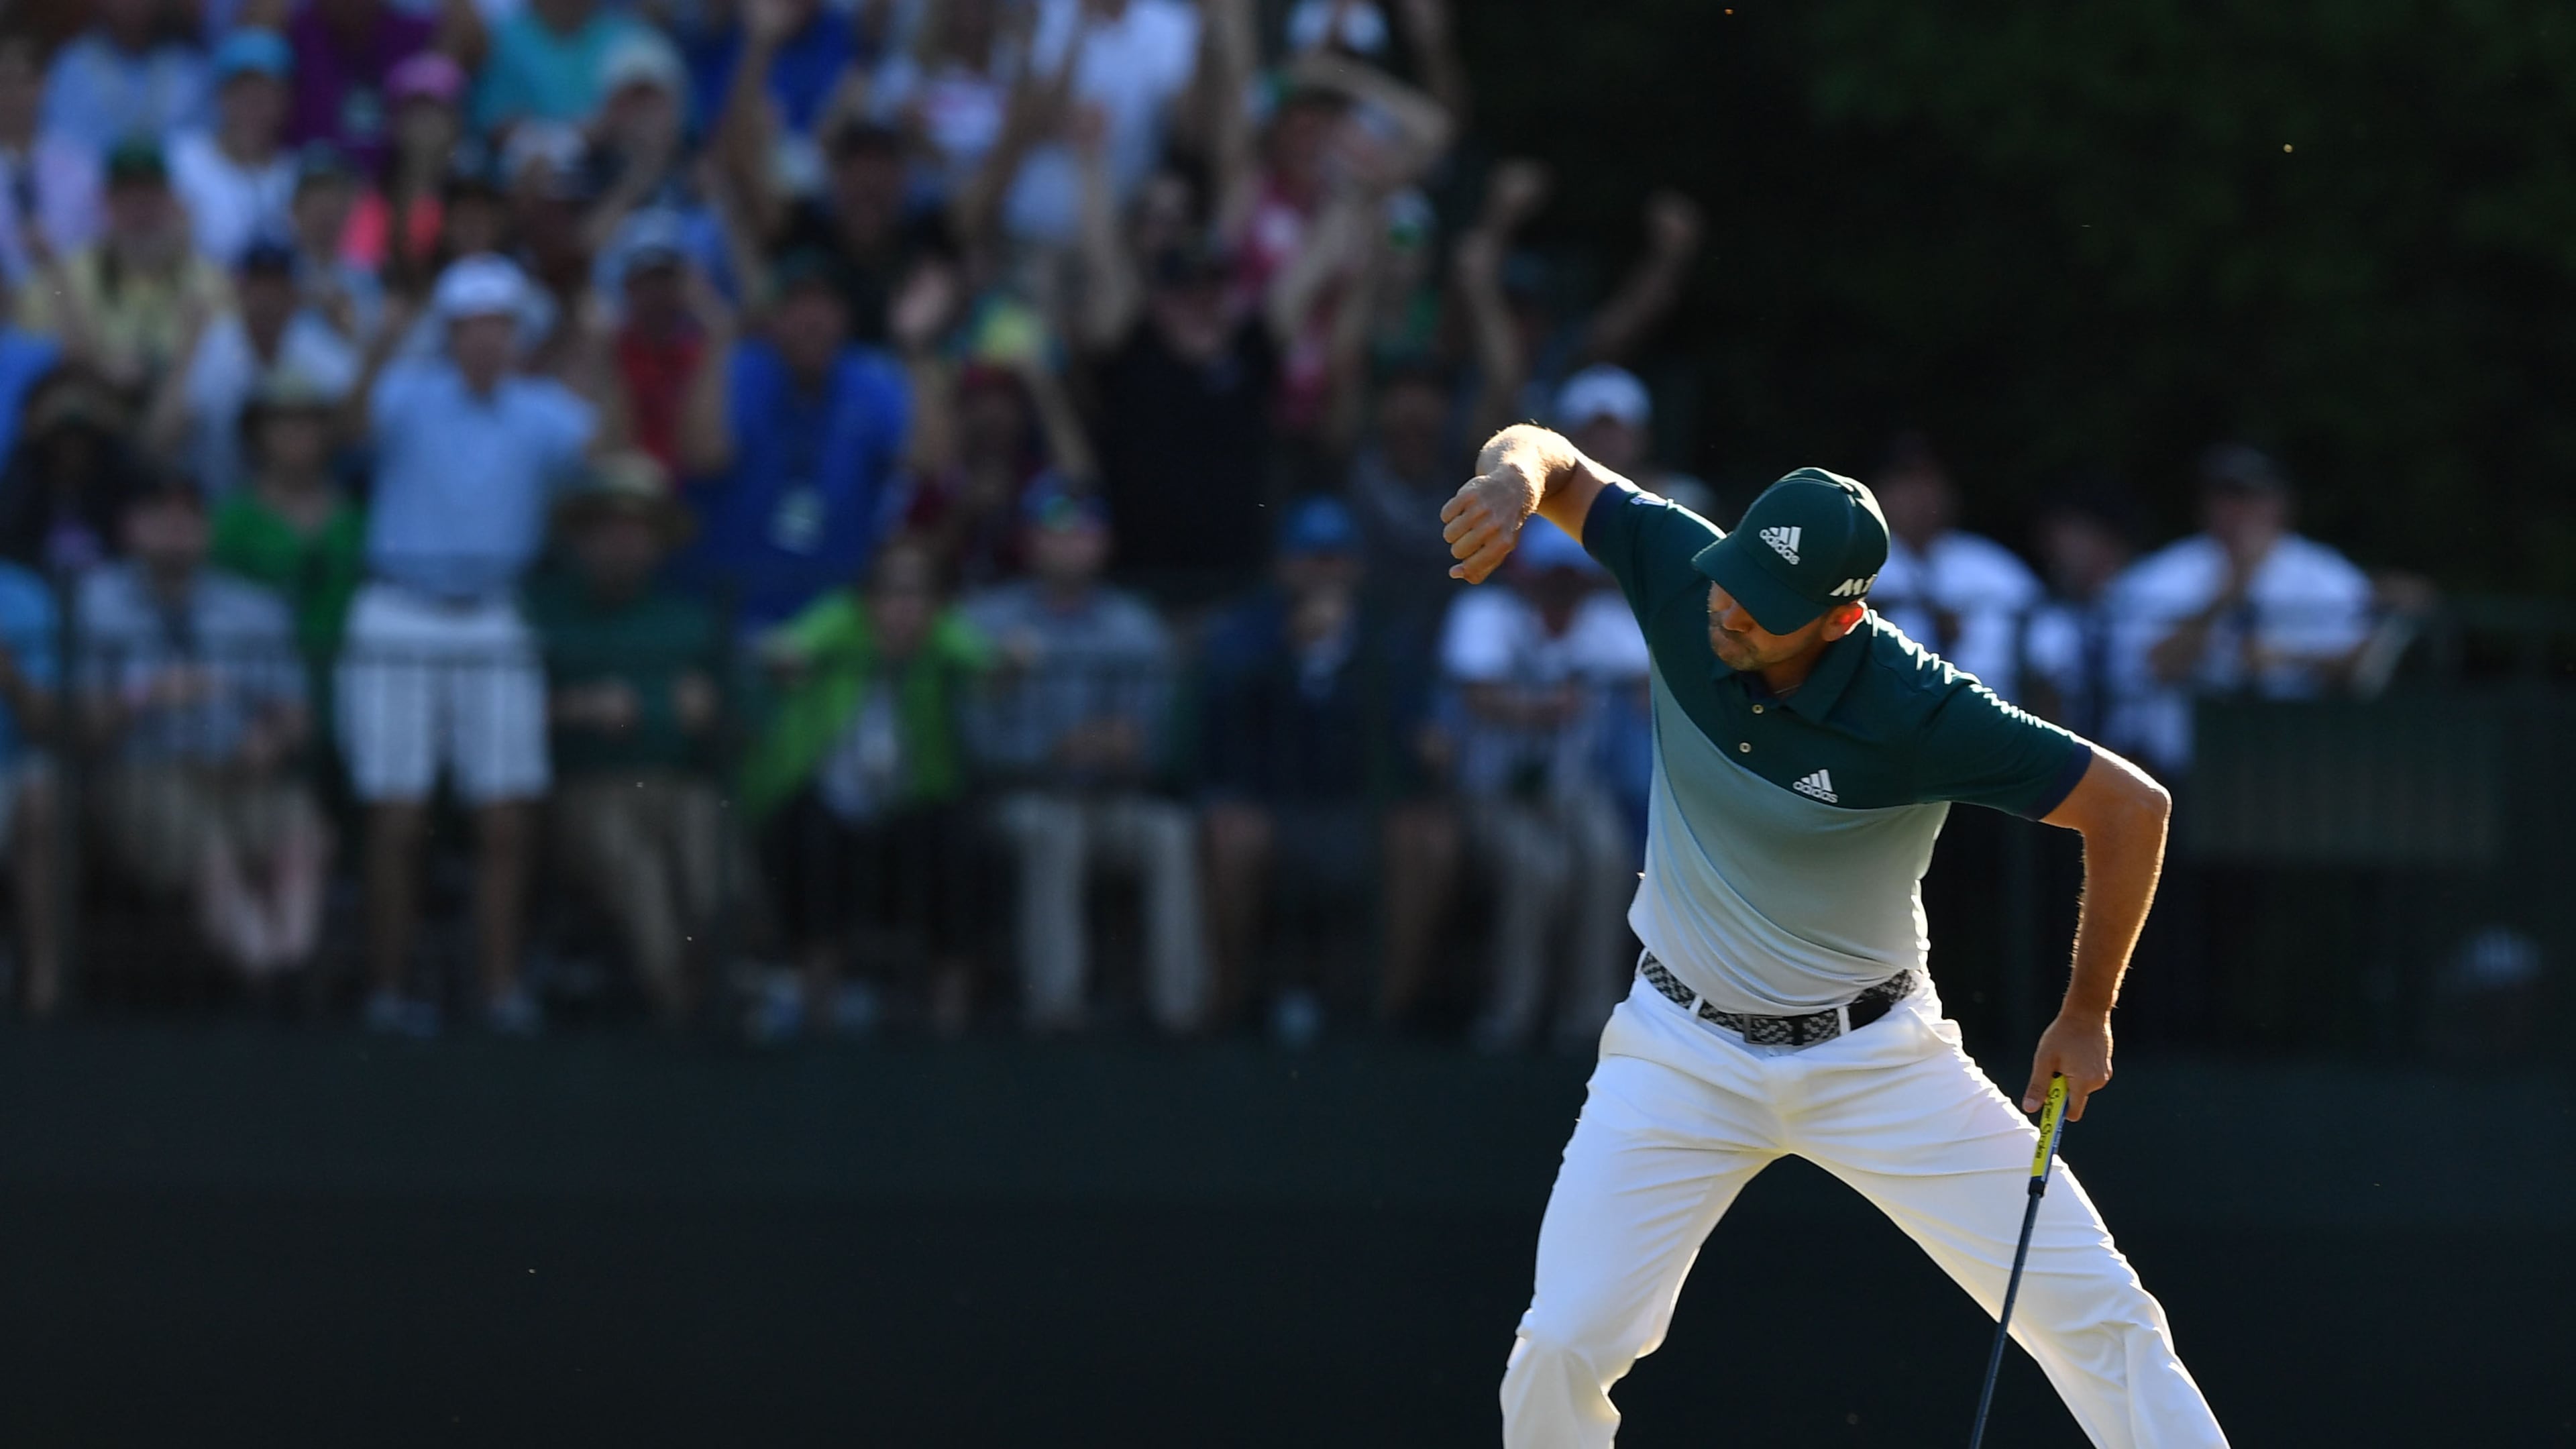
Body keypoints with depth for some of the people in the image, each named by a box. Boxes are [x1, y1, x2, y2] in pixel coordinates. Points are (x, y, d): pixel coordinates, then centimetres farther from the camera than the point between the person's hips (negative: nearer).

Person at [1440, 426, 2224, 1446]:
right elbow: (1553, 462, -2)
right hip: (1683, 1053, 2)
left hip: (1873, 1053, -2)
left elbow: (2131, 807, -19)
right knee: (1564, 1346, -12)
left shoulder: (1916, 714, -27)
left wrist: (2086, 1018, -10)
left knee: (2100, 1318, -7)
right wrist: (1517, 474, -27)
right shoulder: (1682, 576, -16)